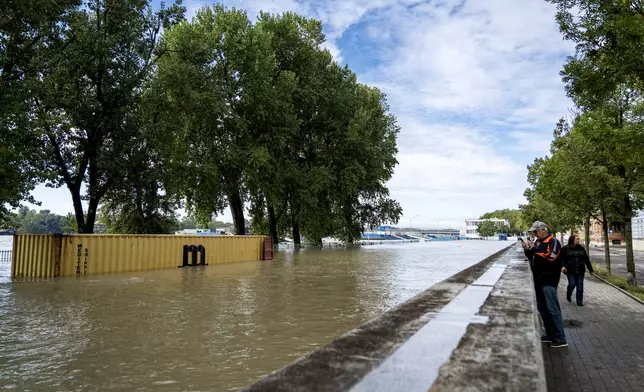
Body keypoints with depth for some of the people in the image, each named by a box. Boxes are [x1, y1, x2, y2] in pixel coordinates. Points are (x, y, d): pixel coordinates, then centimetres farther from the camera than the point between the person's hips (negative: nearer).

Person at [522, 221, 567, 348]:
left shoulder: (553, 241, -8)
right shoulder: (537, 242, 15)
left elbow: (551, 257, -23)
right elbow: (532, 258, 19)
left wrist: (535, 248, -22)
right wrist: (527, 250, 1)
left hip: (548, 280, -9)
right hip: (539, 279, 9)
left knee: (553, 309, -10)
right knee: (542, 308, 12)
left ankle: (560, 339, -6)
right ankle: (550, 334, 21)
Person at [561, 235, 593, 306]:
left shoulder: (581, 248, 9)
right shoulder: (566, 249, -2)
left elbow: (587, 259, 13)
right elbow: (561, 258, -4)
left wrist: (590, 269, 16)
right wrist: (562, 266, -19)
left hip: (580, 271, 3)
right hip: (570, 271, -3)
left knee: (580, 287, 3)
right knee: (572, 285, -6)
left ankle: (579, 301, 13)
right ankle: (568, 294, 25)